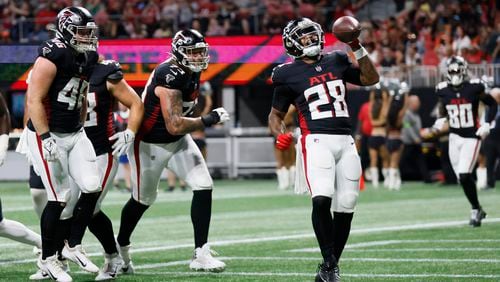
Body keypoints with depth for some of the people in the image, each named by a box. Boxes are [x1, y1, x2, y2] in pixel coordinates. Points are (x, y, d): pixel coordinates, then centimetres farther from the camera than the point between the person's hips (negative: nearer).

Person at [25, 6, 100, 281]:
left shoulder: (87, 59, 7)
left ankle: (73, 246, 16)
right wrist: (46, 139, -23)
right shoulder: (52, 57, -18)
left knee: (92, 189, -1)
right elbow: (34, 100, -20)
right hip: (48, 135, -8)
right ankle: (48, 259, 9)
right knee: (58, 199, -6)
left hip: (75, 134, 8)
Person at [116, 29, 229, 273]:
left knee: (204, 187, -6)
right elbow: (174, 126, -33)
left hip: (178, 140, 8)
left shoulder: (193, 72, -3)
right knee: (143, 199, 10)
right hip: (149, 143, -8)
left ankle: (201, 254, -2)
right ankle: (120, 248, 36)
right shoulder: (170, 78, -31)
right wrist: (208, 120, -27)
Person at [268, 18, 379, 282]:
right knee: (321, 199, -25)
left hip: (345, 141, 5)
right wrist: (279, 134, -10)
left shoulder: (336, 62, 15)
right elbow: (275, 114, 11)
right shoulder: (288, 75, 4)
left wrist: (357, 48, 9)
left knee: (345, 207, 2)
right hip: (316, 141, -5)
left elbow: (371, 79, 20)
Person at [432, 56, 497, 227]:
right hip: (455, 137, 4)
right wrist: (441, 121, -3)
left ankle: (476, 209, 1)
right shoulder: (444, 90, -1)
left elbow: (493, 104, 1)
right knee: (462, 178, 6)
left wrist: (487, 124, -8)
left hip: (472, 137, -4)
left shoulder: (474, 88, -11)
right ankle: (477, 209, 25)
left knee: (464, 176, -17)